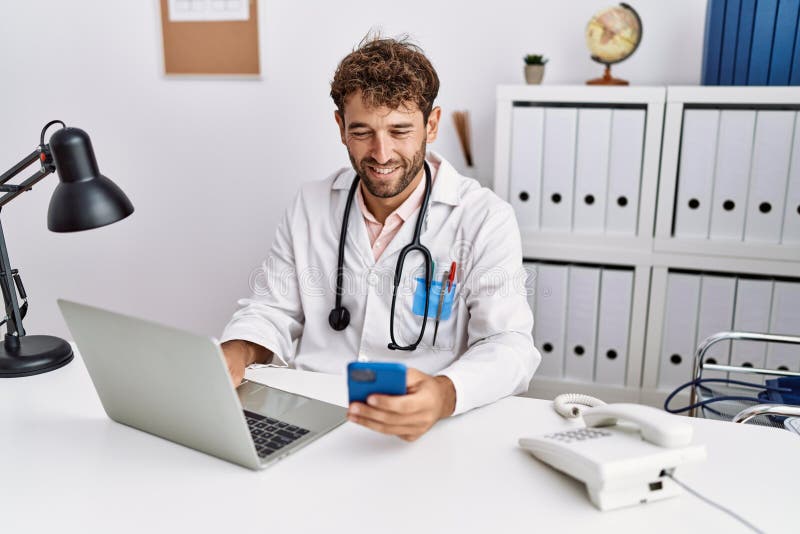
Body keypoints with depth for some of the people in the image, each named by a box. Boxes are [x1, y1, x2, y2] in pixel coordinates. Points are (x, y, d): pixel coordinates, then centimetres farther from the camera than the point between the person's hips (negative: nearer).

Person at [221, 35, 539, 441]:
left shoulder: (485, 220, -4)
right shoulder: (309, 207, 9)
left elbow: (510, 345, -12)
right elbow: (272, 310, 13)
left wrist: (443, 395, -34)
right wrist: (237, 355, -11)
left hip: (417, 437, -1)